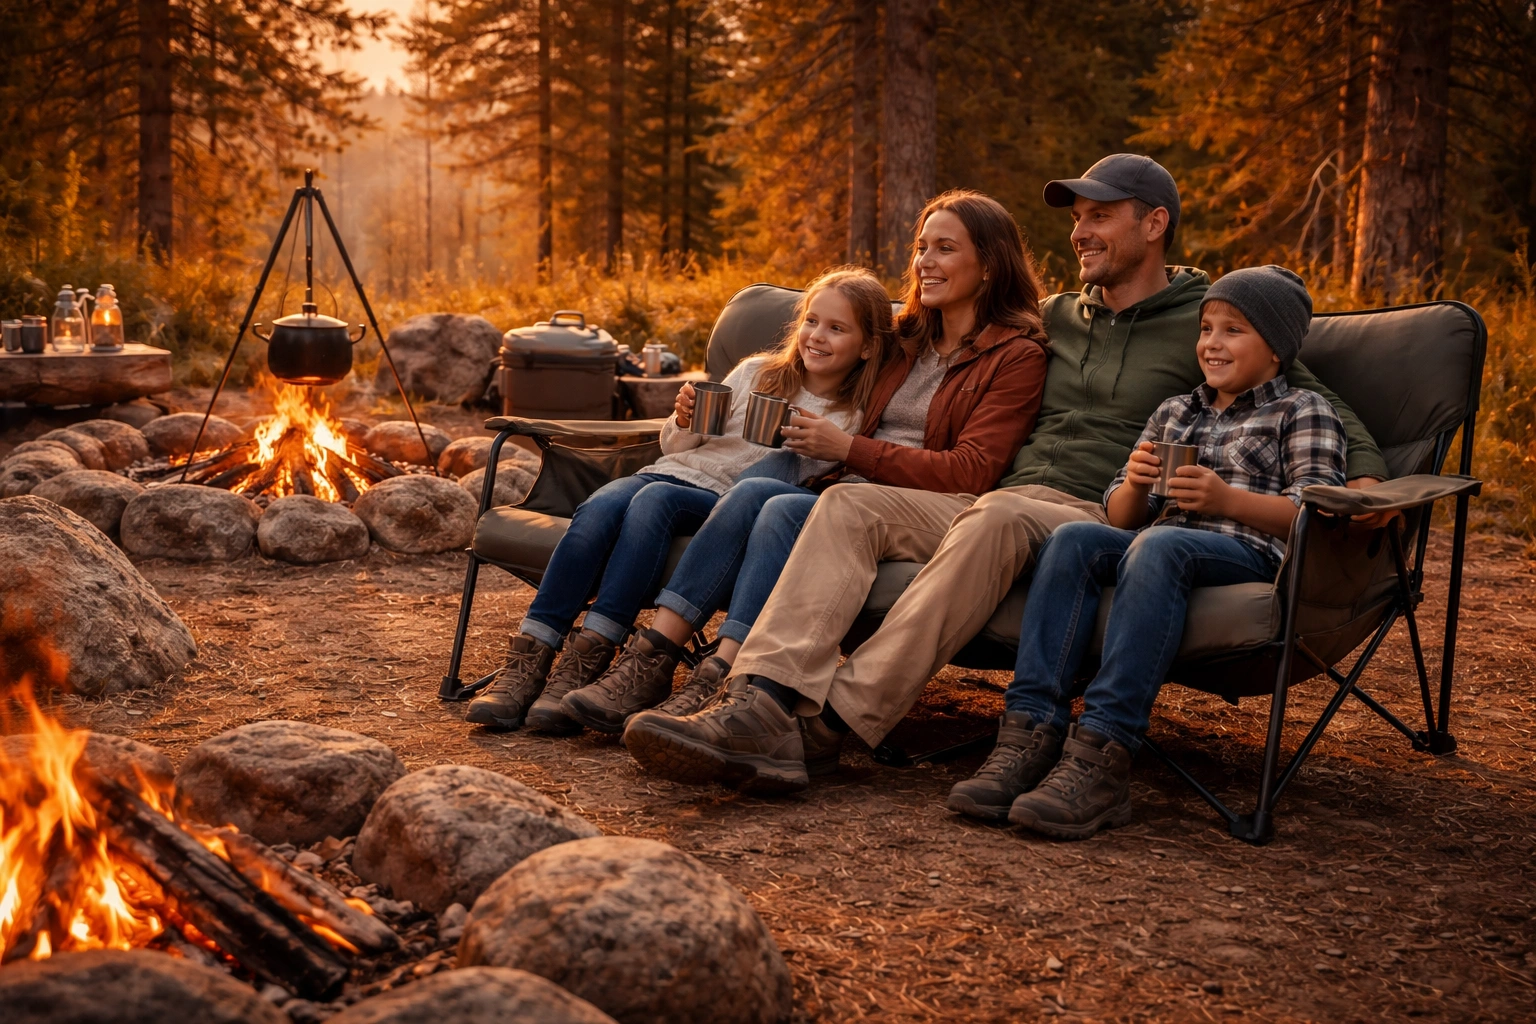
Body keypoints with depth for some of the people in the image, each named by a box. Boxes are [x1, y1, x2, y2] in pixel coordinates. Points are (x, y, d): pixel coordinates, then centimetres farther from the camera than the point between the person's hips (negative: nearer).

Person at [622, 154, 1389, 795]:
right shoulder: (1057, 316, 26)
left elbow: (1315, 404, 7)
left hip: (1103, 525, -6)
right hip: (1001, 501, 6)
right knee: (850, 505, -18)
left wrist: (1364, 473, -13)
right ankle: (766, 703, -39)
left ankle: (840, 722, -45)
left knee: (998, 518, -40)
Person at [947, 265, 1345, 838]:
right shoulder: (1174, 413, 31)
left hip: (1250, 553, -5)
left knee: (1158, 547, -38)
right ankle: (1029, 737, -39)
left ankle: (1100, 757, -49)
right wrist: (1134, 485, 1)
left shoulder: (1304, 413, 15)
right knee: (1073, 539, -27)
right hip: (1157, 543, 5)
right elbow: (1121, 518, 25)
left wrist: (1228, 499, -15)